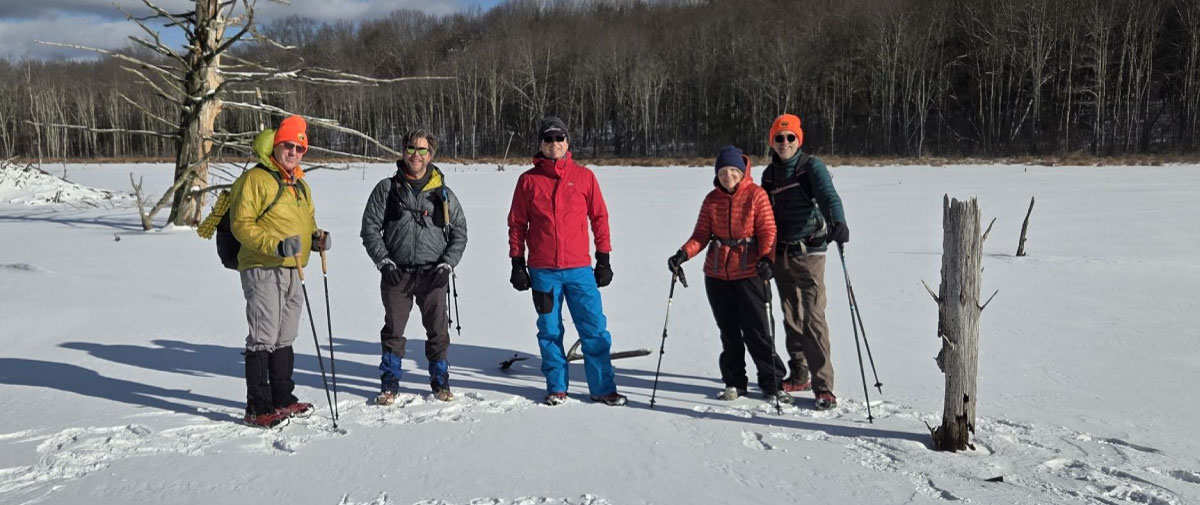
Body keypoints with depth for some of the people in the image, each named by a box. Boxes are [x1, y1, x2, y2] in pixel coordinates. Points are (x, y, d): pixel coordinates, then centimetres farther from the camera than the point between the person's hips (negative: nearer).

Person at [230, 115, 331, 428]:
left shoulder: (301, 185, 18)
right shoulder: (255, 179, -7)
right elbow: (241, 224, -14)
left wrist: (316, 238, 6)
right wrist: (276, 245, -25)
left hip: (292, 271, 8)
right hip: (262, 270, -8)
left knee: (285, 339, 15)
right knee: (263, 339, -8)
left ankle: (282, 399, 26)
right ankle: (257, 409, -2)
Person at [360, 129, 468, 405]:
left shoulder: (443, 193, 6)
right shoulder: (387, 188, 5)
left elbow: (459, 232, 10)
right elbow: (370, 227, 6)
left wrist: (447, 264, -2)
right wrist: (383, 261, -5)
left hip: (433, 273, 0)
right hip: (396, 273, 0)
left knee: (438, 330, 5)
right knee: (393, 330, 5)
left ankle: (440, 381, 19)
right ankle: (390, 383, 16)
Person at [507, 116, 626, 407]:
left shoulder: (584, 176, 5)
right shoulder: (529, 180, 5)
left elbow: (599, 218, 8)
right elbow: (517, 224, 8)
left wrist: (603, 259, 5)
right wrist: (517, 264, 5)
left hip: (579, 269, 0)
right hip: (543, 271, 0)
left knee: (595, 330, -1)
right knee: (550, 331, 8)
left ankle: (603, 388, 8)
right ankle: (556, 388, 21)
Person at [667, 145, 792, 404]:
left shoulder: (756, 195, -4)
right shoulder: (712, 199, 7)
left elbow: (768, 231, -8)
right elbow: (701, 234, 5)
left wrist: (766, 259, -24)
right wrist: (683, 253, -12)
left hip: (749, 273, -4)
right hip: (717, 274, 4)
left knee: (757, 331, -3)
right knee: (729, 332, 12)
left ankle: (772, 383, 9)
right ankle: (734, 382, 23)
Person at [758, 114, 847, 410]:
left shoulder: (812, 166, -5)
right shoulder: (769, 174, 12)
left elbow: (828, 195, -23)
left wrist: (838, 223, -42)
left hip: (808, 251, -6)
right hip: (781, 253, 6)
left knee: (813, 318, -11)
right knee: (791, 318, 12)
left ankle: (823, 386, -8)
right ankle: (799, 376, 24)